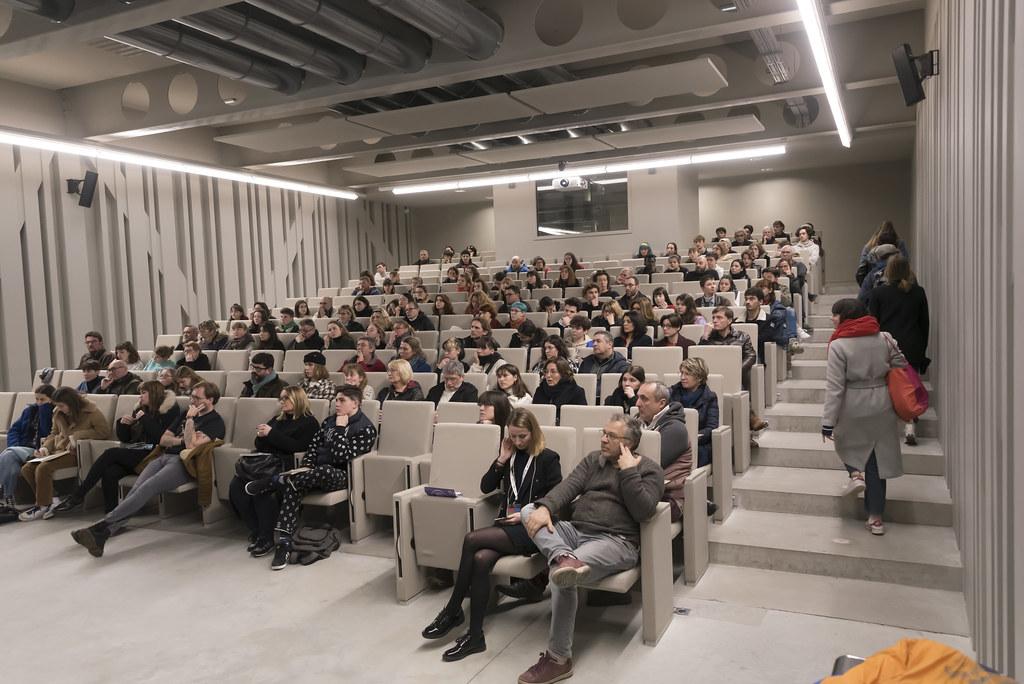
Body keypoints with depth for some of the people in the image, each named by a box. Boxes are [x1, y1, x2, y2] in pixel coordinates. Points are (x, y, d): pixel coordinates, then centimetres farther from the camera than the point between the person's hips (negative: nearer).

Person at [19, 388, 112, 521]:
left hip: (75, 452, -8)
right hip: (58, 450, 8)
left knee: (43, 468, -26)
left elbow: (104, 432, -13)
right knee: (26, 469, -10)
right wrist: (45, 447, 3)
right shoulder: (58, 413, 14)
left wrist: (76, 436, -16)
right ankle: (46, 502, -2)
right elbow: (54, 434, 24)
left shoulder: (91, 412, -8)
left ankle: (42, 506, -8)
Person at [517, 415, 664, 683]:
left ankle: (559, 658, -18)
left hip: (616, 541, -7)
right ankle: (563, 557, -42)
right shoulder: (592, 460, 19)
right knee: (529, 510, -13)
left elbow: (643, 511, -11)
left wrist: (628, 471, -13)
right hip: (575, 531, 7)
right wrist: (545, 507, -17)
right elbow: (568, 487, 2)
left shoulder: (649, 468, 4)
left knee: (561, 575, -32)